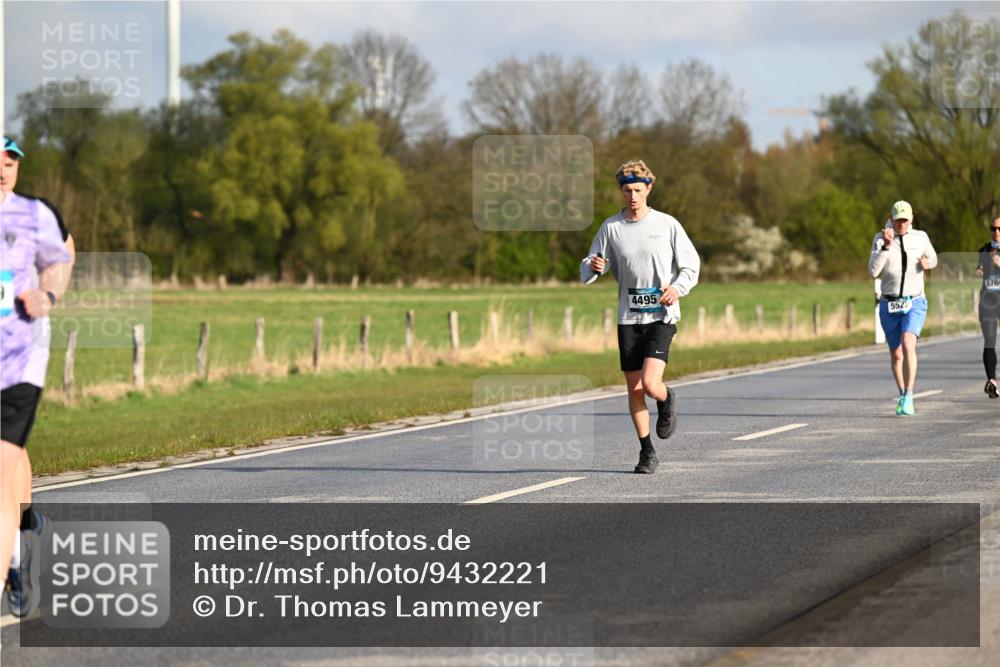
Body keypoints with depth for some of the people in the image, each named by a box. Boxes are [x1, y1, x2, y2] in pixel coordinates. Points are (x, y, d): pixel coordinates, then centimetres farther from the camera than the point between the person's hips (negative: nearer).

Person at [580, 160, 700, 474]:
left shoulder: (667, 225, -1)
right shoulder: (611, 227, 3)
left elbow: (691, 264, 6)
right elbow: (587, 272, 7)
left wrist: (678, 287, -13)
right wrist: (593, 266, -18)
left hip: (661, 316, -3)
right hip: (628, 318, 3)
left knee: (650, 383, -17)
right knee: (634, 388, 4)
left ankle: (666, 401, 19)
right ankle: (647, 453, 18)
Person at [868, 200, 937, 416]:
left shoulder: (920, 238, 0)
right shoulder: (880, 239, -5)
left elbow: (932, 258, 19)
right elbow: (873, 271, -17)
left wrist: (928, 263, -5)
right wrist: (886, 245, -27)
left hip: (914, 303, -1)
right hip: (889, 305, 1)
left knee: (908, 345, -24)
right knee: (895, 354, 11)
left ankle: (908, 398, -25)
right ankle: (902, 397, 31)